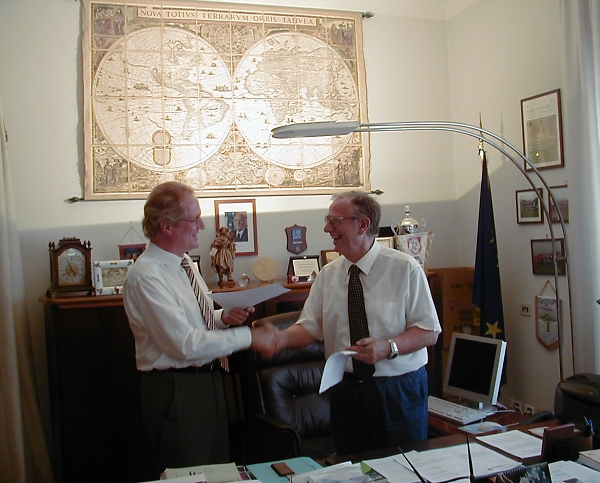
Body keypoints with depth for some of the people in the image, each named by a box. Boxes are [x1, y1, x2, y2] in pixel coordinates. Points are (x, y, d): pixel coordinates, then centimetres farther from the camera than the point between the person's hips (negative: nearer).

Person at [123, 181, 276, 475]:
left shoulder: (184, 262, 6)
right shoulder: (145, 275, -22)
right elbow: (186, 344, -25)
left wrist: (223, 317, -2)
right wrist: (247, 337, -20)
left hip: (208, 380, 9)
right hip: (176, 392, -9)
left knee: (218, 471, 19)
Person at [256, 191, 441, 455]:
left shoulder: (405, 268, -8)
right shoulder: (328, 274, 5)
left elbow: (428, 332, -9)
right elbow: (310, 326, 3)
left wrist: (387, 347, -24)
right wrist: (282, 338, -17)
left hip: (399, 391, -3)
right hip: (346, 391, 3)